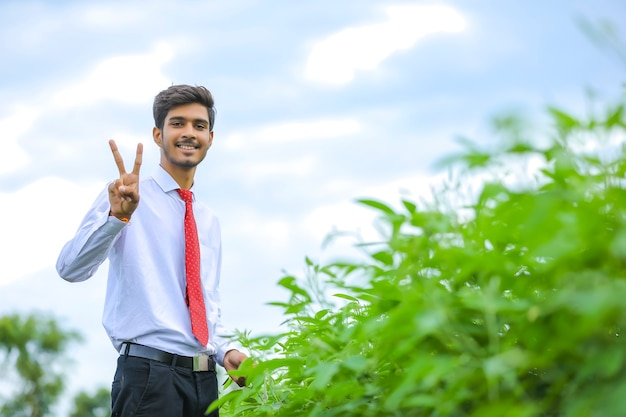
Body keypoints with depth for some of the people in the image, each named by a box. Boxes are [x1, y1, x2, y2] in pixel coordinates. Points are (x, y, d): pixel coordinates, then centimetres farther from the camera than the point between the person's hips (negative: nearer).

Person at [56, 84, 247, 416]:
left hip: (205, 379, 6)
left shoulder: (209, 222, 17)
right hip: (148, 376, -6)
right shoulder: (126, 197, -3)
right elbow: (70, 269, -16)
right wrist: (116, 215, -31)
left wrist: (225, 351, 6)